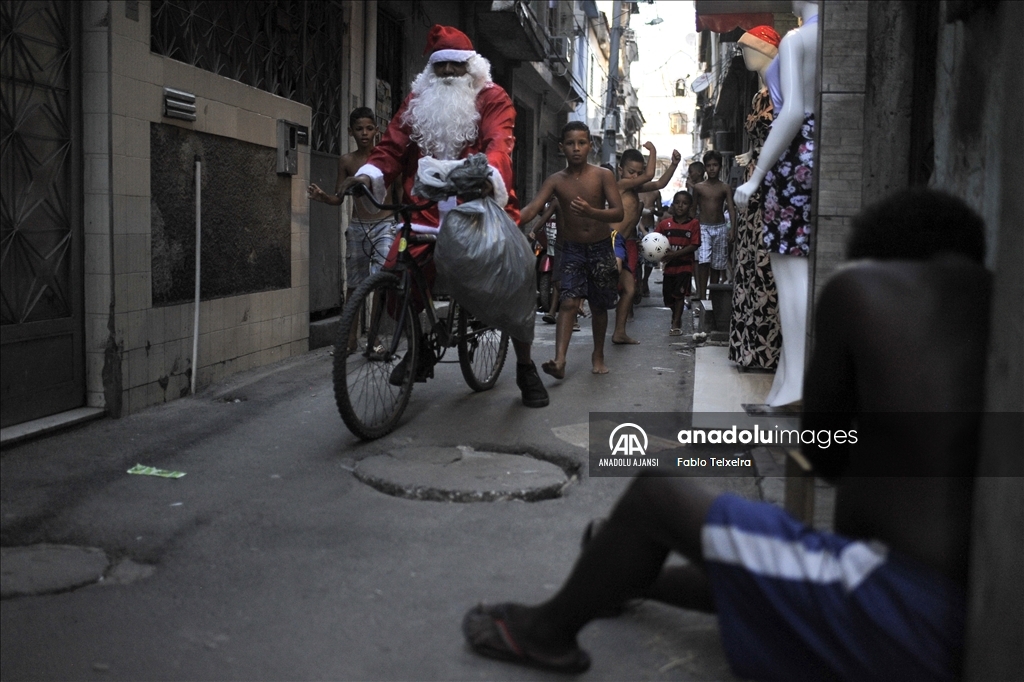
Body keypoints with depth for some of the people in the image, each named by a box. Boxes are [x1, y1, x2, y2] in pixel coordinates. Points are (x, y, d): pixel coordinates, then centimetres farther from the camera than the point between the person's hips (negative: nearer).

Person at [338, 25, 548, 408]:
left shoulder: (492, 98, 2)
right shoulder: (417, 101, 14)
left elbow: (498, 141, -17)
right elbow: (393, 145, 3)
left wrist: (489, 174, -40)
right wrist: (368, 174, -18)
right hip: (428, 210, 3)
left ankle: (525, 368, 11)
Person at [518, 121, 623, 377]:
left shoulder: (603, 176, -8)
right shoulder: (556, 180, -6)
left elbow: (618, 213, -15)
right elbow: (531, 210, -17)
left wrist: (591, 212, -34)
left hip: (601, 249, 0)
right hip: (572, 249, 0)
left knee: (599, 306, 11)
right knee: (568, 303, -16)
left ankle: (598, 355, 30)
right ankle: (559, 360, -26)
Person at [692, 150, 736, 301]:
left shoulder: (725, 188, 3)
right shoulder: (698, 187, 3)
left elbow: (731, 209, -3)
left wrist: (732, 229, -15)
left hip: (720, 228, 1)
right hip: (703, 227, -1)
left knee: (717, 265, 7)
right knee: (703, 261, -18)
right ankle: (702, 296, -19)